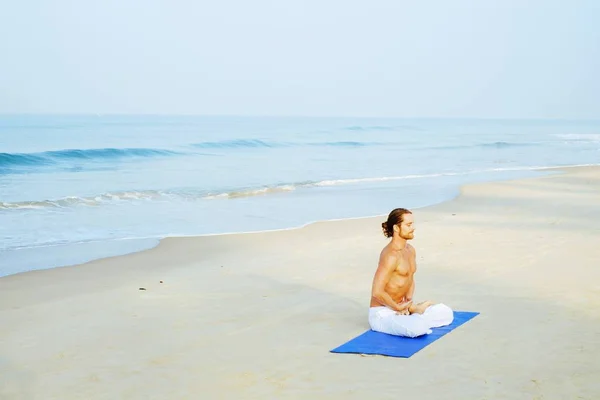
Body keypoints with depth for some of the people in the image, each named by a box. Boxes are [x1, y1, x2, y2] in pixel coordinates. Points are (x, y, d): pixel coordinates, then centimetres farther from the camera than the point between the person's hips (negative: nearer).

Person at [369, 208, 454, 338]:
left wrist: (408, 302, 1)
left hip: (400, 309, 9)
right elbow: (377, 292, -27)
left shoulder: (411, 250, 7)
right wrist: (398, 307, -13)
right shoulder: (391, 255, -22)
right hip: (382, 314, -9)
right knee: (419, 328, -33)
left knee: (446, 313, 10)